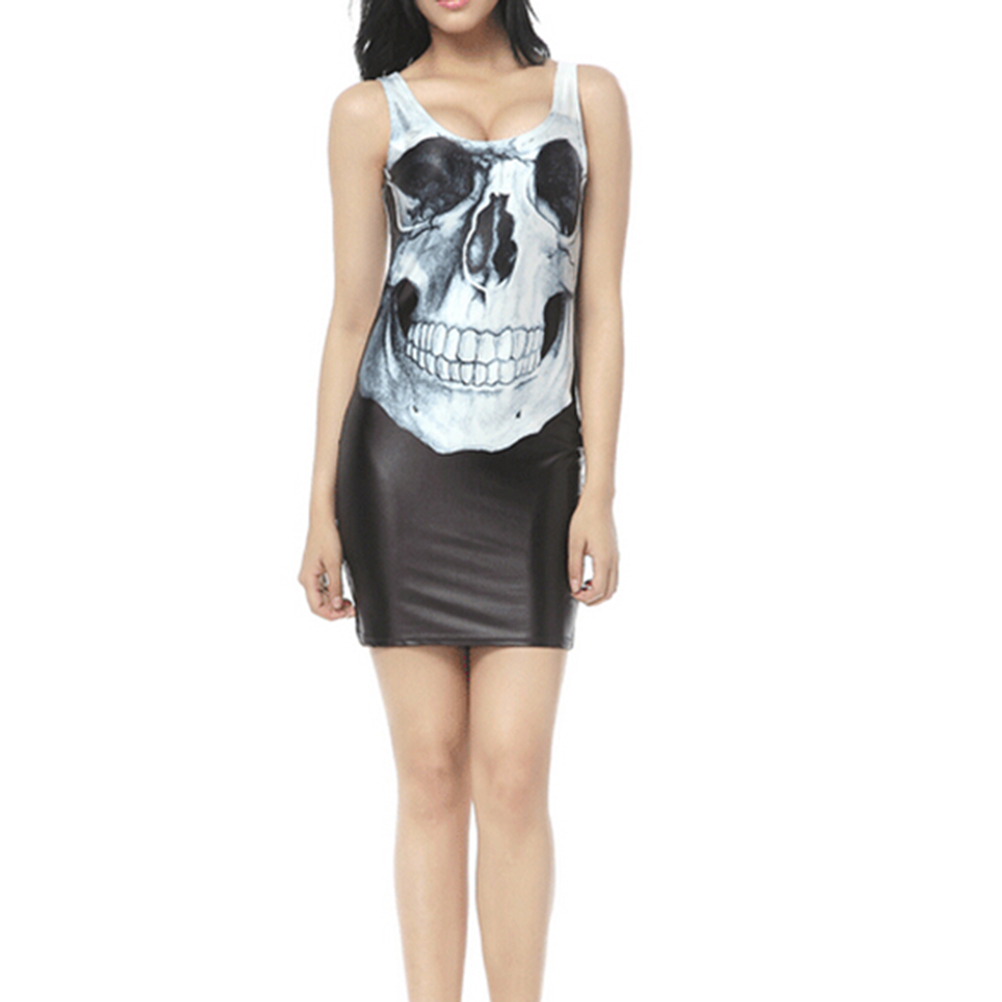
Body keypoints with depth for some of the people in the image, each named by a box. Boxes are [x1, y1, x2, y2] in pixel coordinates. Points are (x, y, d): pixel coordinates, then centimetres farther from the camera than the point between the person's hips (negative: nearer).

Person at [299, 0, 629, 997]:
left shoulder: (589, 98, 7)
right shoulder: (370, 112, 4)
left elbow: (600, 305, 3)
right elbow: (350, 315, 3)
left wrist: (599, 492, -4)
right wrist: (322, 508, -1)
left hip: (533, 472, 0)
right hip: (402, 465, 0)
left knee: (513, 774, -5)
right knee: (430, 771, 1)